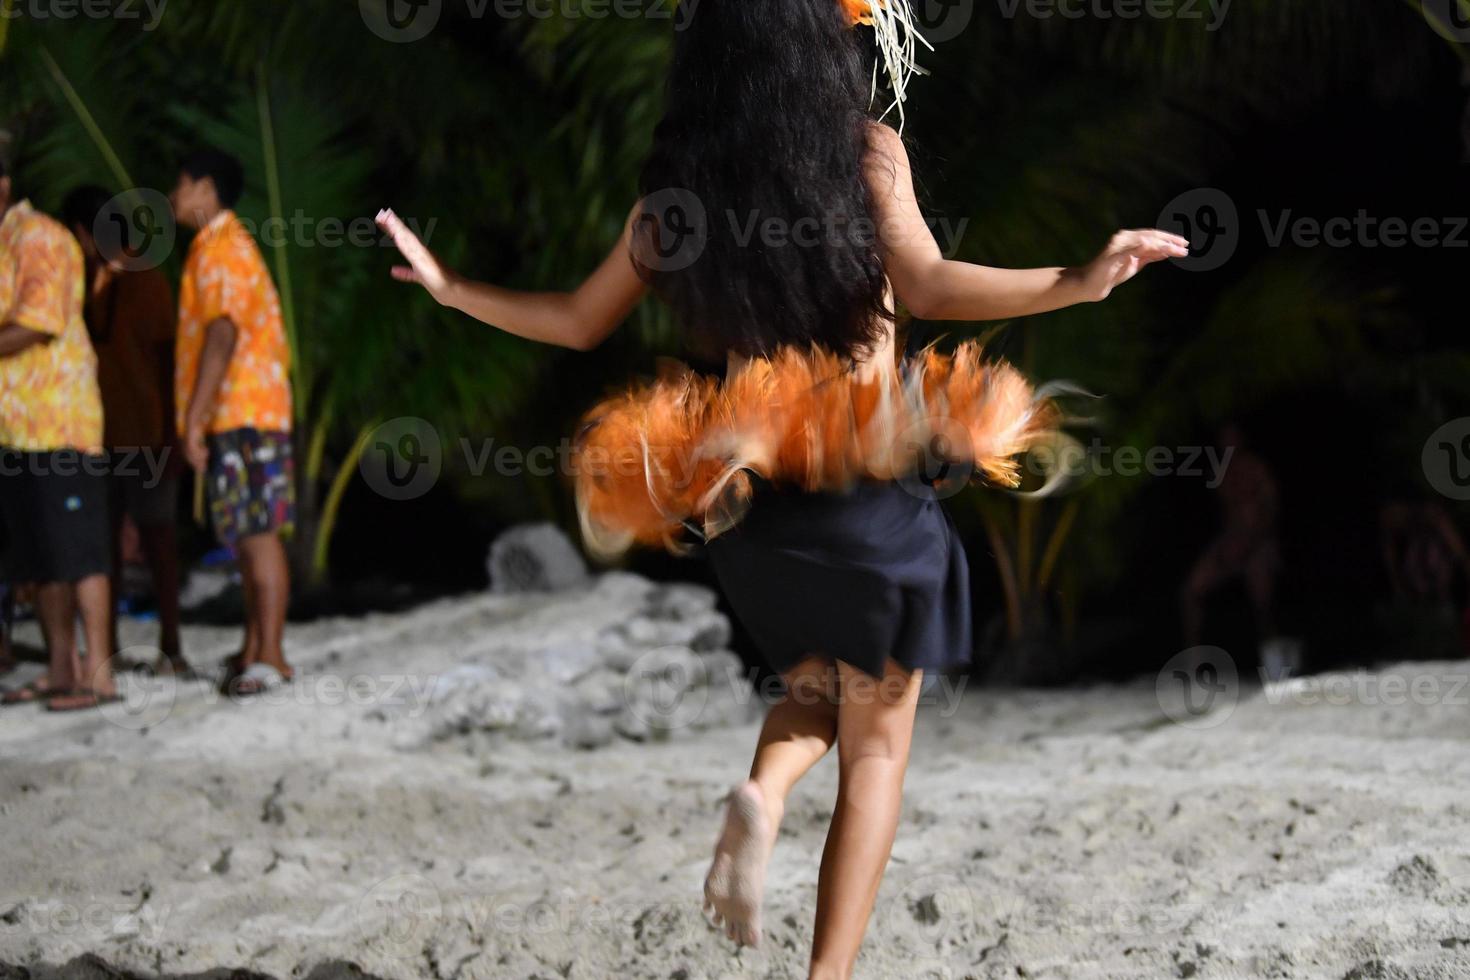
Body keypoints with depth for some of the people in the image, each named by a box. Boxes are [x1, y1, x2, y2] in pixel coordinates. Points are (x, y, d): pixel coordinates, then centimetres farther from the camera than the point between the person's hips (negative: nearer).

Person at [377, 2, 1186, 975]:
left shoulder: (674, 190, 4)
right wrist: (1080, 282, -24)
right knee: (876, 743, 8)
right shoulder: (869, 150, -6)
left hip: (744, 494, 4)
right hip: (869, 484, -4)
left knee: (818, 684, 29)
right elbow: (927, 286, -20)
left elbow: (579, 322, 12)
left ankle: (762, 792, -4)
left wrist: (447, 284, 24)